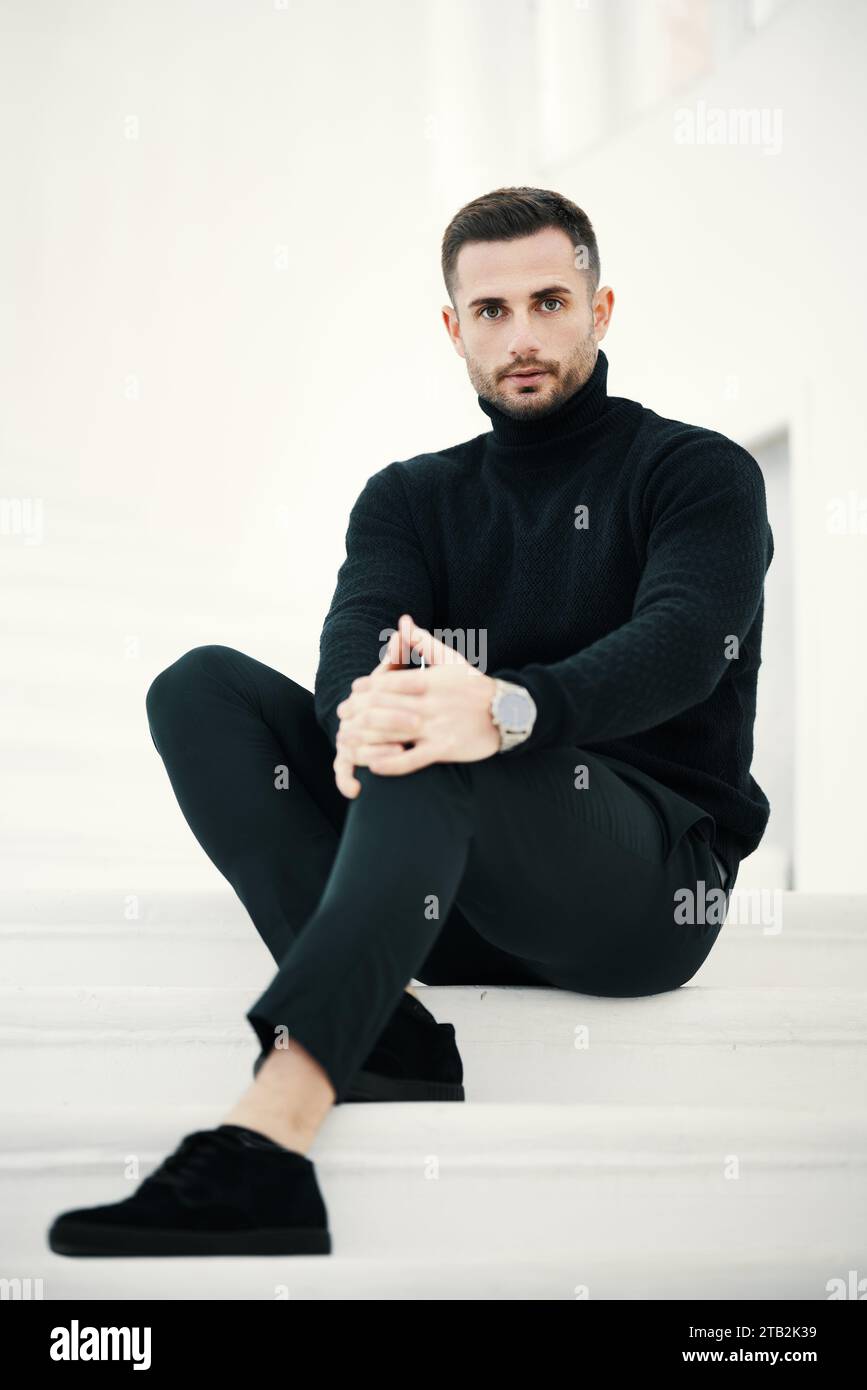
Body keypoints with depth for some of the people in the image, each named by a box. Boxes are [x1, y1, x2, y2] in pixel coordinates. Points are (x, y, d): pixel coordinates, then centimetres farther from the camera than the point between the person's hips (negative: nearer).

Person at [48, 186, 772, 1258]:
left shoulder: (700, 472, 5)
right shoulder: (412, 496, 16)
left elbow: (683, 642, -17)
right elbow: (356, 634, -5)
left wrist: (506, 710, -37)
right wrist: (361, 706, -32)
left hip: (655, 884, -4)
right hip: (460, 894, 4)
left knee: (436, 754, -34)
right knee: (203, 686, -13)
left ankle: (273, 1123, -48)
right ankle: (377, 1028, -32)